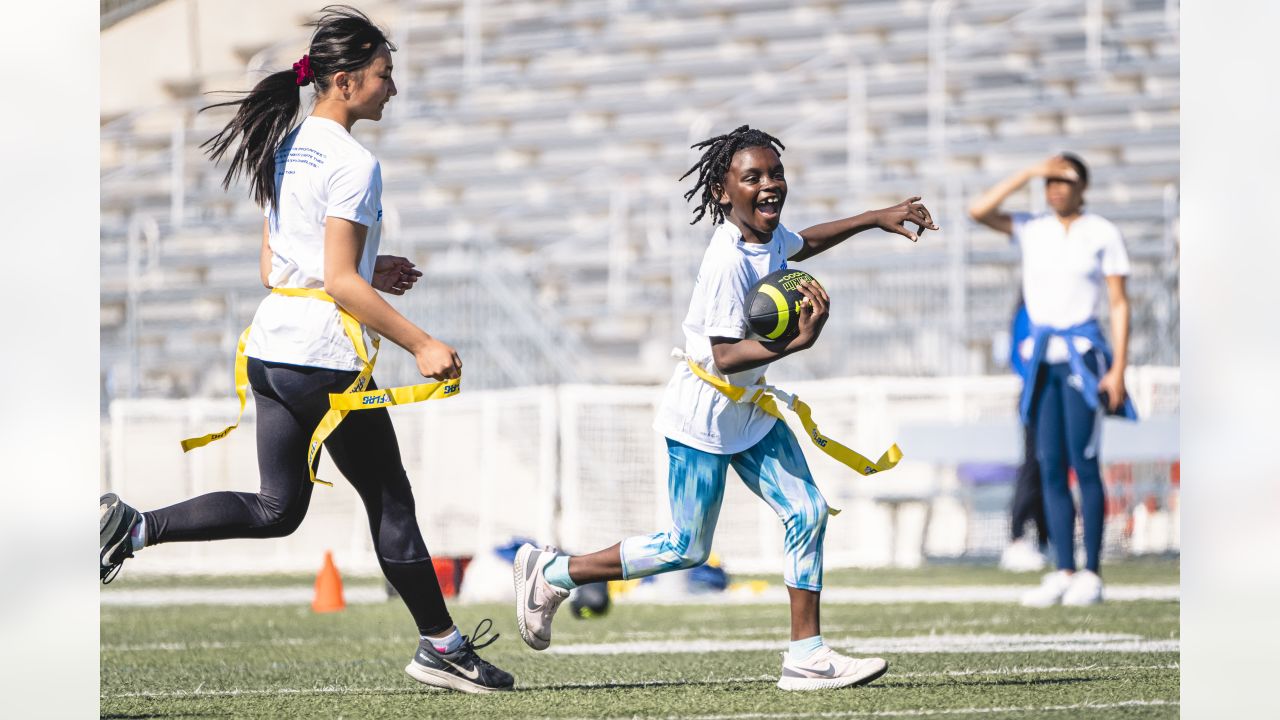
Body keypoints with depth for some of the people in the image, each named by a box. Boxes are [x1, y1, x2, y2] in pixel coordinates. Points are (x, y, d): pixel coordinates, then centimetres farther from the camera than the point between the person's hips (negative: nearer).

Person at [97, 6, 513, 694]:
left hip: (269, 346, 8)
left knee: (277, 510, 11)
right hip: (325, 358, -8)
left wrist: (370, 274, 20)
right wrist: (420, 344, -17)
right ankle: (441, 645, 12)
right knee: (390, 502, 4)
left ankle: (134, 528, -2)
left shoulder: (285, 150, 13)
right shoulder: (352, 163, -14)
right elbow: (339, 282, -19)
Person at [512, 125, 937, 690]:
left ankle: (806, 655, 2)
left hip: (751, 412, 9)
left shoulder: (769, 235, 0)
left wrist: (875, 218, 23)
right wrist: (799, 339, -42)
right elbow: (725, 357, -31)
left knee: (807, 513, -2)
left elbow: (802, 245, 27)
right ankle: (551, 572, 16)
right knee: (685, 550, 0)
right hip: (704, 419, -9)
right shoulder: (727, 262, -28)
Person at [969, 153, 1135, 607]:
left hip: (1083, 354, -4)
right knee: (1050, 467, 1)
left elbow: (1119, 304, 0)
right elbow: (979, 212, -3)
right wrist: (1029, 173, -5)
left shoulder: (1102, 233, 1)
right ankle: (1063, 573, 3)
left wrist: (1119, 368, -8)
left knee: (1084, 464, -9)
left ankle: (1092, 575, -7)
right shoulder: (1031, 230, 11)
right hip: (1042, 355, 4)